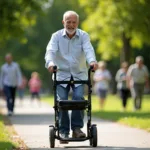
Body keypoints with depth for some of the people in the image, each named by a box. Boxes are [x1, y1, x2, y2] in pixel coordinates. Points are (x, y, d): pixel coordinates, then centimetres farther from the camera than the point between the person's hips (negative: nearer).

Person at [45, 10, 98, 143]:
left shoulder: (83, 36, -2)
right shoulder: (57, 36, -2)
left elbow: (88, 49, -19)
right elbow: (51, 50, -18)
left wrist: (92, 61, -41)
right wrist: (50, 62, -40)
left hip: (79, 74, 0)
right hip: (62, 74, 0)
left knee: (79, 97, -19)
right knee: (62, 100, -10)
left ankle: (77, 128, -8)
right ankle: (63, 131, -1)